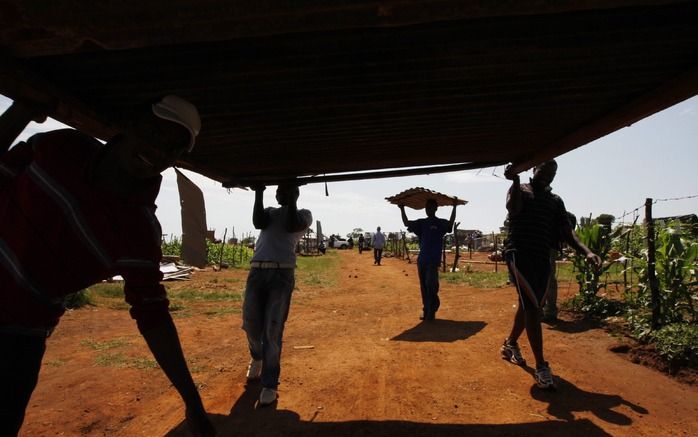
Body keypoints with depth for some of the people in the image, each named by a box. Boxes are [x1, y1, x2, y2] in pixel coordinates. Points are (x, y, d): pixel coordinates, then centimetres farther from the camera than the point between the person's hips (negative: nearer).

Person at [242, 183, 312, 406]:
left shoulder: (304, 214, 15)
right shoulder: (269, 212, 23)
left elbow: (292, 225, -6)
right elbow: (258, 223, 2)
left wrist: (292, 198, -1)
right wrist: (258, 194, 0)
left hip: (282, 273, -3)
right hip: (256, 272, 4)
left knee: (273, 329, -6)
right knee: (251, 324, 6)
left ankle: (270, 384, 6)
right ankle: (257, 357, 39)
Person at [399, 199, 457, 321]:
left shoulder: (441, 223, 1)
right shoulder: (421, 223, 14)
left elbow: (450, 223, -17)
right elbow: (407, 223, 13)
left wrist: (454, 207, -23)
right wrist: (402, 209, 8)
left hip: (434, 260, -5)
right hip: (421, 259, 5)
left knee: (431, 285, -12)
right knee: (424, 286, 8)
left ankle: (431, 311, -3)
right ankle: (426, 310, 17)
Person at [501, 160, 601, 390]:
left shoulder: (556, 201, 18)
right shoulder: (520, 190, 6)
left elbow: (567, 232, 8)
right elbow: (514, 208, -16)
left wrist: (586, 251, -7)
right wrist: (516, 181, -25)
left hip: (543, 258, 6)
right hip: (520, 254, -6)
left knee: (528, 305, 14)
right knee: (532, 306, -13)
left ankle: (510, 344, 35)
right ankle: (541, 367, -12)